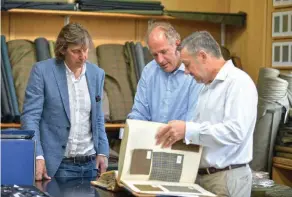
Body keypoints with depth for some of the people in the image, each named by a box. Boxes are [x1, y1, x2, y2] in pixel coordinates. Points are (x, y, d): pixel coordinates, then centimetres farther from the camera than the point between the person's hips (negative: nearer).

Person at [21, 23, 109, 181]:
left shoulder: (97, 74, 7)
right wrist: (37, 156, -18)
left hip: (91, 164, 4)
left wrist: (102, 152, 5)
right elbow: (30, 116, -9)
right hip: (57, 164, -4)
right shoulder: (42, 70, -7)